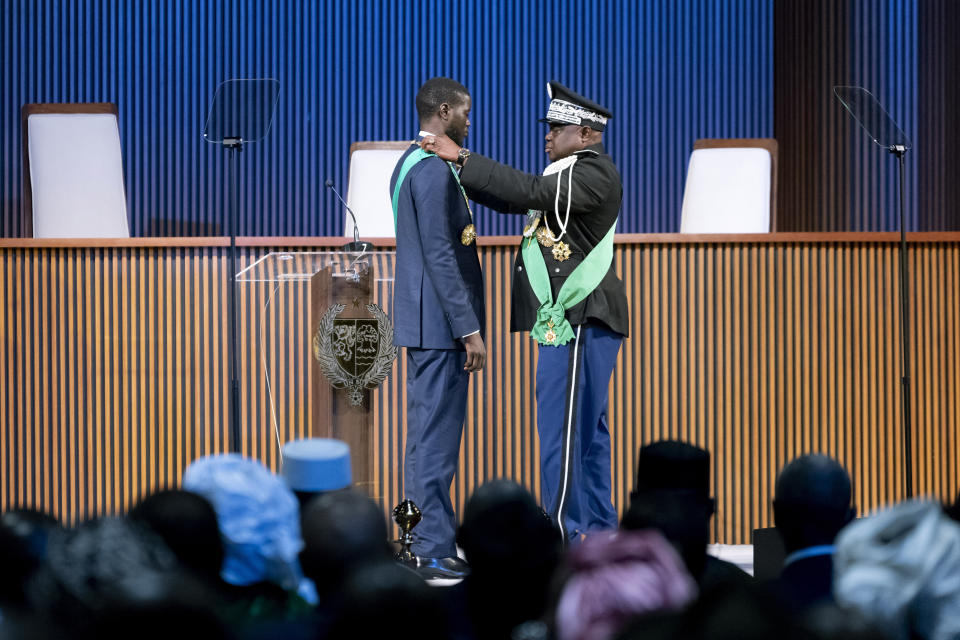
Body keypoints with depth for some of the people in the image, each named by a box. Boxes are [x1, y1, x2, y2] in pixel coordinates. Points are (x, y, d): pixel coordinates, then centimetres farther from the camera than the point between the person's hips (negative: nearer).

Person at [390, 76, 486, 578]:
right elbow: (441, 255, -21)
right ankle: (434, 551, -6)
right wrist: (469, 329, -20)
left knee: (427, 434, 14)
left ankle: (425, 545, 19)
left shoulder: (410, 163, 16)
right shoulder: (434, 169, -17)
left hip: (422, 322, 11)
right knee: (436, 437, -8)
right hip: (440, 321, -11)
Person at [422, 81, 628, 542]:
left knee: (562, 428, -11)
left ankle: (563, 535, -11)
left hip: (579, 318, -11)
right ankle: (597, 532, 18)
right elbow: (512, 200, 19)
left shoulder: (595, 173, -12)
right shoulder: (571, 173, 21)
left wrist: (463, 159, -19)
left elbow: (530, 192, -23)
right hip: (567, 319, 11)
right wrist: (459, 169, 8)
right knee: (586, 429, 13)